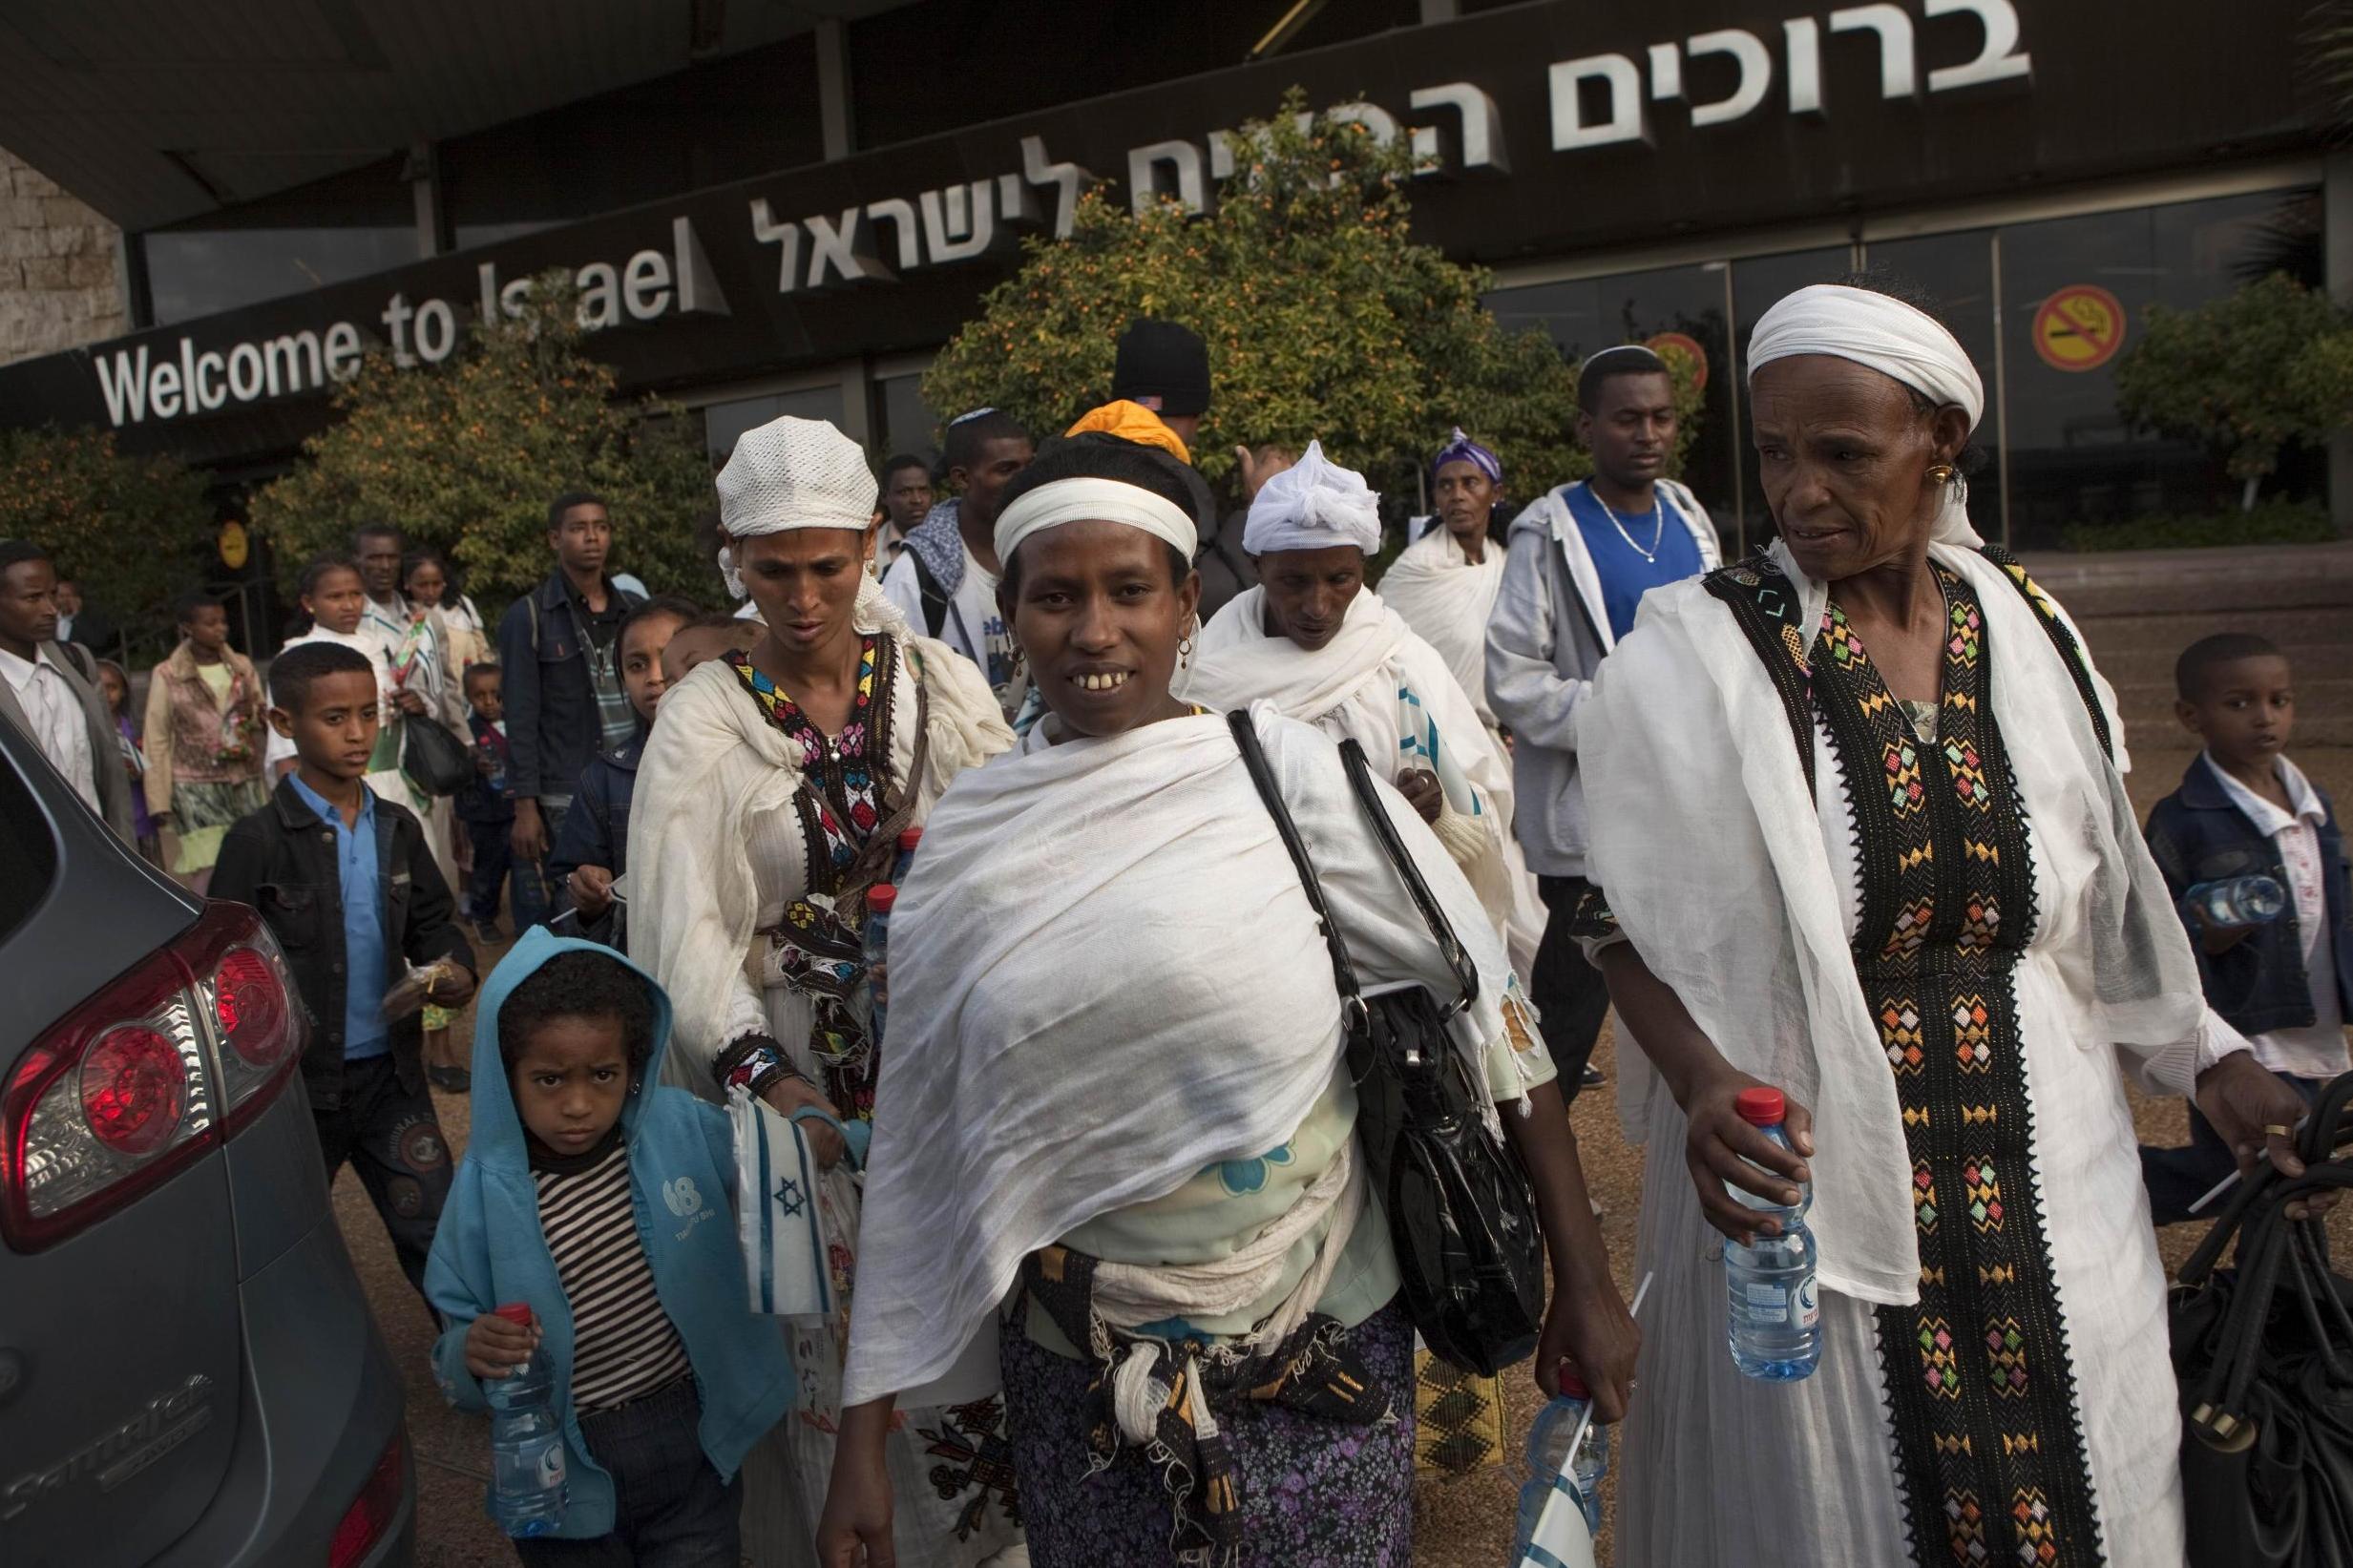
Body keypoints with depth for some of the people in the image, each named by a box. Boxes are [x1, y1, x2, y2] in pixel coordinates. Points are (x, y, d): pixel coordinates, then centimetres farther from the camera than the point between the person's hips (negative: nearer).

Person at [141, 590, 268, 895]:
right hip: (196, 787, -3)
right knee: (209, 871, -11)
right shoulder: (167, 675, 0)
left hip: (246, 782, 3)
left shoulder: (242, 667, 10)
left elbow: (264, 717, 19)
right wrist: (159, 800, -2)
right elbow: (157, 741, 1)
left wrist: (254, 714, -6)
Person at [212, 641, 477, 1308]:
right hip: (295, 1079, -3)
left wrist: (454, 969, -10)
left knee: (435, 1230, 7)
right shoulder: (257, 841, -11)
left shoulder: (397, 828, 3)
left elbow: (433, 920, 12)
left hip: (390, 1071, 3)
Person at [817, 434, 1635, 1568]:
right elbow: (916, 1155, 2)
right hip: (1081, 1376, 2)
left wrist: (1583, 1280, -7)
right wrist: (862, 1443, 4)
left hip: (1323, 1346, -2)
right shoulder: (969, 841, -3)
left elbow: (1483, 997, -7)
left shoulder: (1280, 771, -10)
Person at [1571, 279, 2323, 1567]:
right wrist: (1701, 1081, -24)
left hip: (2040, 1170, 4)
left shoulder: (2025, 629, 2)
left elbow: (2099, 911, 13)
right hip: (1798, 1167, -3)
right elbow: (1630, 924, -8)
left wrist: (2208, 1062, 7)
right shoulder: (1700, 655, -11)